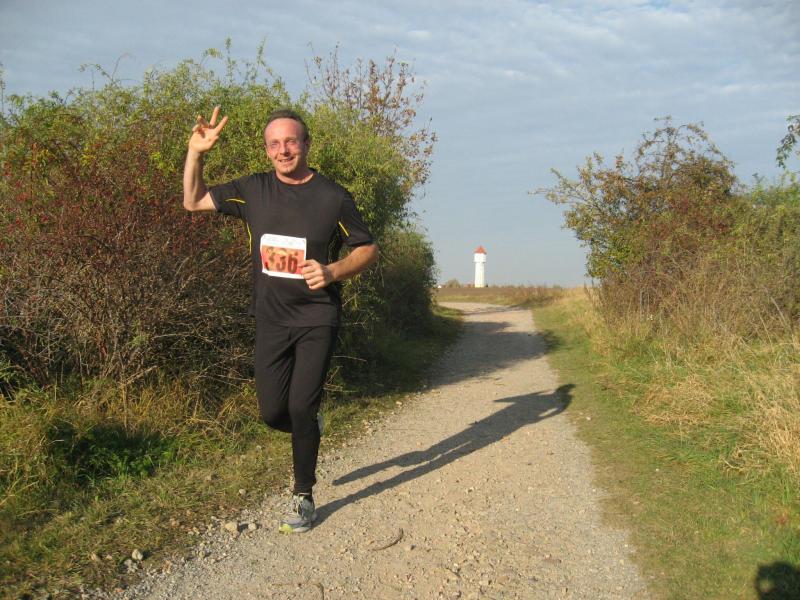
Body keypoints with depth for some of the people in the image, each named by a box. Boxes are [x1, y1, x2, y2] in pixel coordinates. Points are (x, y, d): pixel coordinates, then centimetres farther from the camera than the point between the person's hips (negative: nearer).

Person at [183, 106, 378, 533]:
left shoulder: (332, 196, -5)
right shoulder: (254, 190, 4)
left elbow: (368, 249, 2)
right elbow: (194, 201, 13)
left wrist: (333, 271, -17)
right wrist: (195, 152, -2)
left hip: (316, 319, -3)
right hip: (271, 319, 4)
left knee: (301, 408, -8)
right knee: (272, 412, 3)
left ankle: (303, 497, 11)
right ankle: (309, 428, 39)